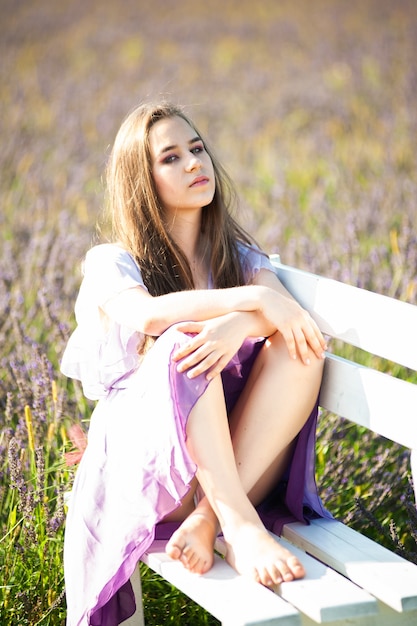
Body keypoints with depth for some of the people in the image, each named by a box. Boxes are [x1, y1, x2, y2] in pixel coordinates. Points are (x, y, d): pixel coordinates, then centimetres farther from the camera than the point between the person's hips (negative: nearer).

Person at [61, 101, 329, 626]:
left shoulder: (239, 255, 14)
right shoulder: (113, 263, 3)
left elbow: (287, 312, -10)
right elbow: (145, 315, -23)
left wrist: (236, 326, -32)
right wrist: (254, 298, -30)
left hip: (244, 460, 3)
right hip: (144, 456, -3)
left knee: (300, 344, -23)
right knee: (182, 342, -31)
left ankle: (207, 518, -31)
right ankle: (242, 528, -41)